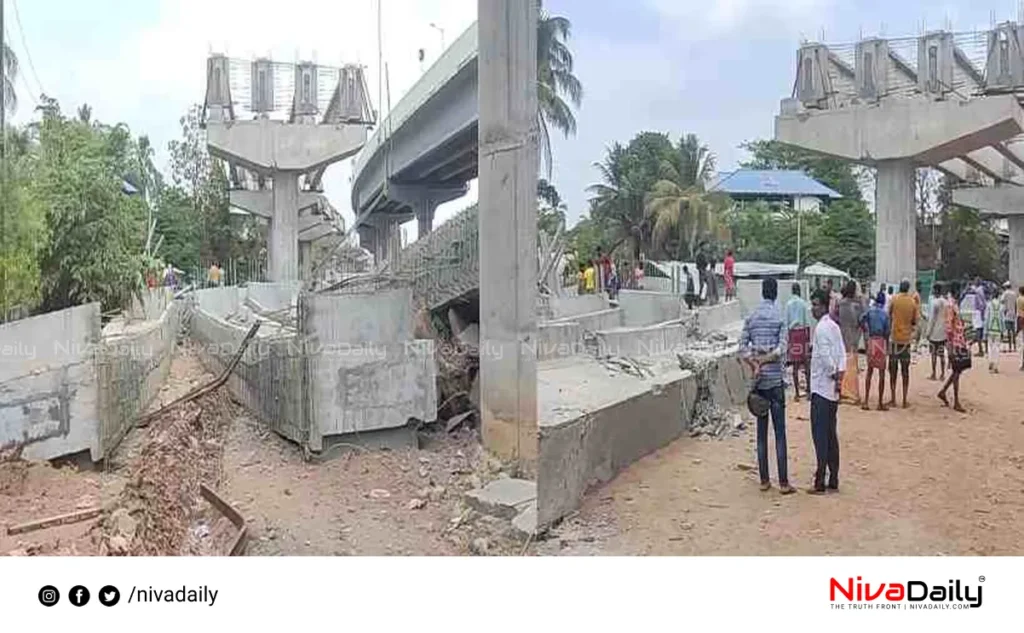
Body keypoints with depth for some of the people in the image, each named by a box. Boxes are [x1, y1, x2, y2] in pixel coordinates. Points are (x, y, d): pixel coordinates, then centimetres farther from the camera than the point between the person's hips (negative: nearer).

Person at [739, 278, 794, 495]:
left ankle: (764, 480, 12)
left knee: (761, 432, 9)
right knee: (780, 432, 0)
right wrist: (764, 360, -6)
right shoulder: (780, 317, -5)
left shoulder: (751, 318, 5)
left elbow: (742, 347, -2)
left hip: (758, 381, 3)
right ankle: (783, 482, 1)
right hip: (775, 379, -3)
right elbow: (782, 349, -13)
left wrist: (755, 365, -7)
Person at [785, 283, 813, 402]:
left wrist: (787, 339, 10)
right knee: (806, 363, 9)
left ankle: (797, 393, 3)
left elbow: (786, 323, 2)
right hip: (802, 332, -1)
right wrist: (809, 339, 1)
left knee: (795, 366, 3)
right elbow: (808, 323, -3)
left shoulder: (788, 304, 0)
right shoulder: (804, 303, -4)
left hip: (792, 333, 1)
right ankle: (809, 391, 10)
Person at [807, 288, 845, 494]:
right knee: (831, 435, 12)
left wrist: (834, 375, -9)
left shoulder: (821, 328, -15)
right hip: (832, 390, 9)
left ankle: (820, 482, -3)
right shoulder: (834, 326, 12)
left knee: (820, 436, -5)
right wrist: (839, 375, 3)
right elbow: (842, 354, 10)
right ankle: (833, 479, 17)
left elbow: (825, 356, -22)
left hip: (821, 388, -9)